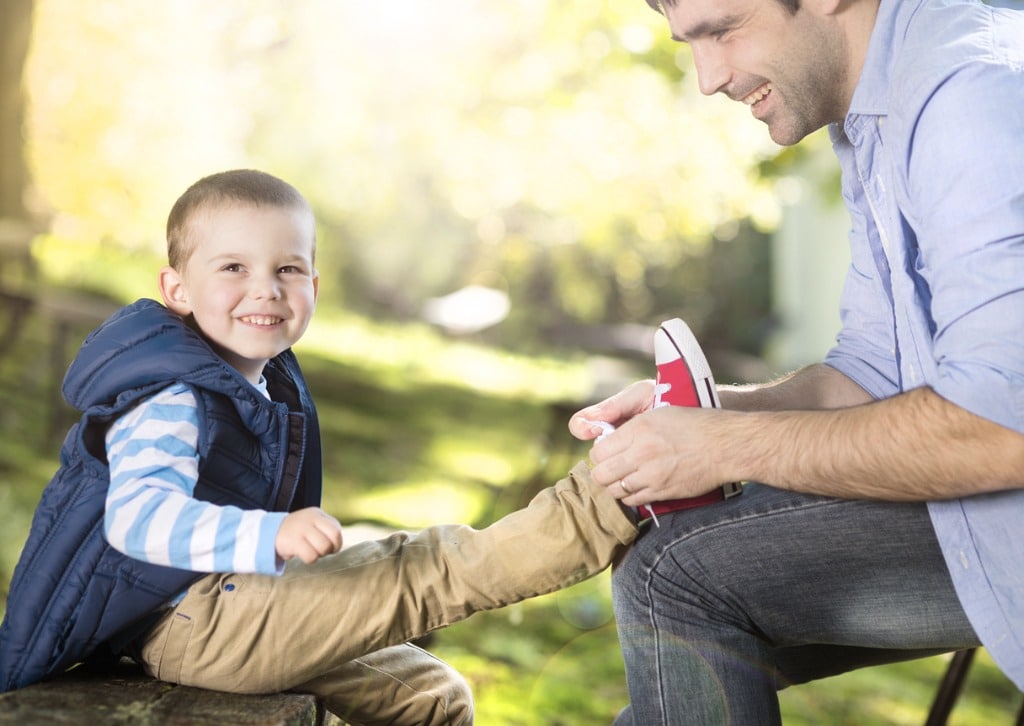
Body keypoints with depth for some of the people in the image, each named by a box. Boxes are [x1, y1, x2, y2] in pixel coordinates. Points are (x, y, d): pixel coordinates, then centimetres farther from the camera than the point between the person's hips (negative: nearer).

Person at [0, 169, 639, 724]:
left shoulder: (267, 385, 12)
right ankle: (603, 508, -24)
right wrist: (272, 536, -48)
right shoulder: (170, 402, -19)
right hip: (183, 621, -10)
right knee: (413, 575, -20)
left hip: (233, 601, 10)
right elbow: (137, 518, -35)